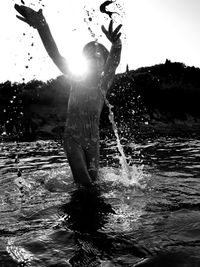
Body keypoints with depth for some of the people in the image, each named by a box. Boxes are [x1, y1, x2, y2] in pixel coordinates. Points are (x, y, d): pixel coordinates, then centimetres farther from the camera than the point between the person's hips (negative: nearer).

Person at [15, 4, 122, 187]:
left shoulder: (104, 82, 0)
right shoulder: (76, 79, 1)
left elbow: (113, 63, -21)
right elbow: (55, 56, -10)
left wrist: (116, 44, -44)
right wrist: (41, 26, -24)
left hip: (93, 139, 1)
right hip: (72, 137, -1)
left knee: (93, 178, 10)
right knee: (83, 181, -9)